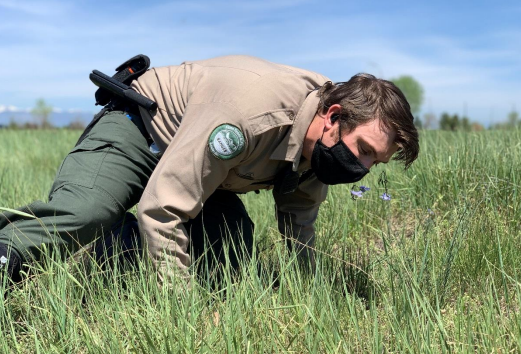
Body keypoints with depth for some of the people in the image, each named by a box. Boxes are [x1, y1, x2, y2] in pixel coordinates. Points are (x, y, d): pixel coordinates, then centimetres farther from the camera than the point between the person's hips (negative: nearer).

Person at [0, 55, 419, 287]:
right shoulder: (254, 109, -39)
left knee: (236, 254, -9)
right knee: (79, 214, -33)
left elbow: (299, 238, 3)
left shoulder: (319, 147, -11)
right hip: (140, 128, -8)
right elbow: (161, 209, -37)